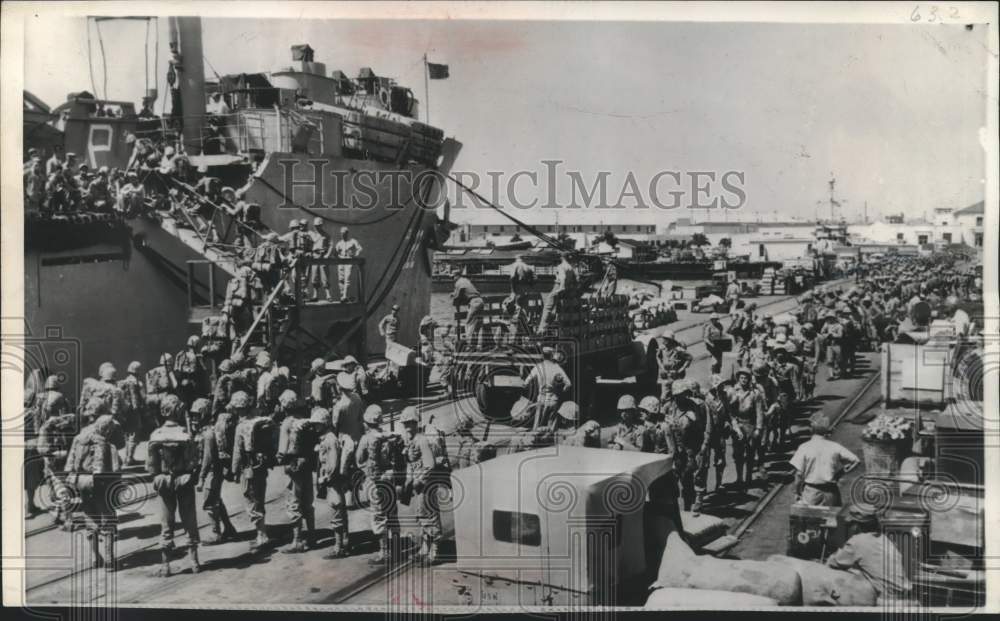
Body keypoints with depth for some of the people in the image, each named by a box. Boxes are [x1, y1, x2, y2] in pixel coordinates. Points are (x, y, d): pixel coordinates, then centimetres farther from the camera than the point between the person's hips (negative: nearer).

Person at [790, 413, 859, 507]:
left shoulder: (804, 448, -8)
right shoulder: (835, 447, -2)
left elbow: (799, 474, -8)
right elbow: (854, 461, 2)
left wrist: (797, 493, 4)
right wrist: (839, 474, 8)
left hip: (811, 492, -2)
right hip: (830, 492, 2)